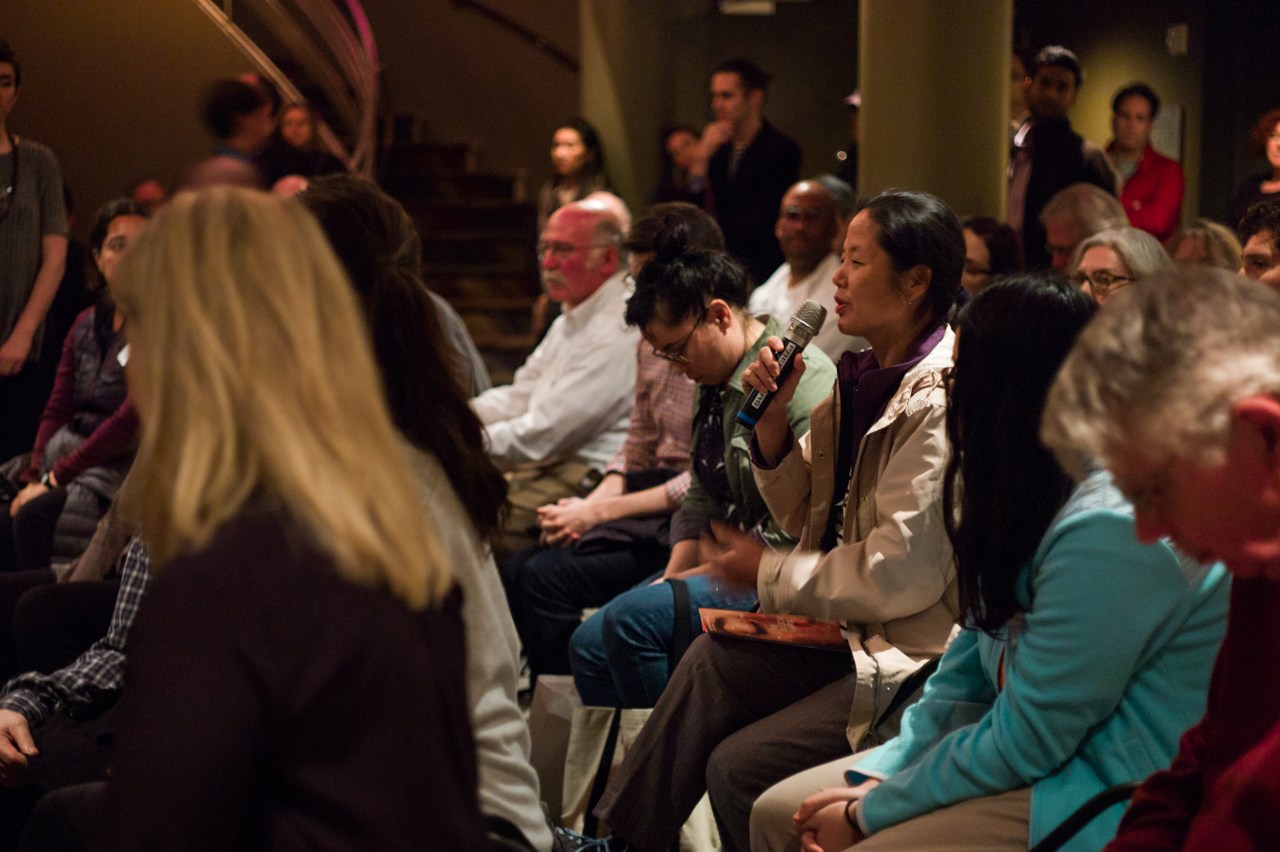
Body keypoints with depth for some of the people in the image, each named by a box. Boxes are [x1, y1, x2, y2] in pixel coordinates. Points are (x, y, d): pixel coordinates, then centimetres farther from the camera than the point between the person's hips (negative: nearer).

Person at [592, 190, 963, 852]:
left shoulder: (938, 403, -20)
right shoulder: (862, 378, 9)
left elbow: (899, 574, -22)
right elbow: (804, 517, 13)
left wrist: (770, 574, -8)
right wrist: (774, 419, -3)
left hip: (918, 657, -9)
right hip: (850, 630, 9)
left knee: (738, 767, -15)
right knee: (712, 660, -4)